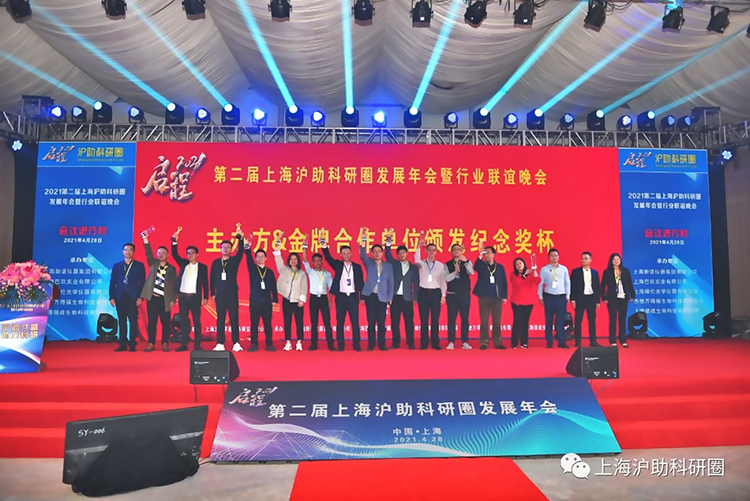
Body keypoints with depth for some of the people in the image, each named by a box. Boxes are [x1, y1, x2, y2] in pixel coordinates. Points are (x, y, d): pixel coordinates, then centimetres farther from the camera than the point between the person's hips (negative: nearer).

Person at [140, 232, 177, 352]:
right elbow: (148, 253, -6)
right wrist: (145, 239, -20)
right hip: (152, 298, 1)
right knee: (152, 322, 4)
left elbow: (174, 285, 3)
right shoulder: (153, 264, 11)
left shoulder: (171, 268, 6)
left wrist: (173, 299, -4)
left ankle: (165, 344, 9)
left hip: (164, 299, -1)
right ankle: (151, 344, 11)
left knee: (166, 323, 0)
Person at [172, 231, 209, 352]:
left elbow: (205, 283, 2)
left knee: (197, 321, 0)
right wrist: (174, 241, -12)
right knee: (183, 321, 5)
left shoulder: (203, 267, 3)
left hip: (195, 297, -2)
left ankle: (197, 345, 4)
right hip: (183, 296, 3)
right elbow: (175, 254, 1)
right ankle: (183, 345, 9)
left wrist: (205, 297, -4)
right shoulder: (183, 263, 11)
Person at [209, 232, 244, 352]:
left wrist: (240, 237, -22)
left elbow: (241, 251, -12)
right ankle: (220, 344, 6)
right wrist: (212, 293, 5)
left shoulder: (234, 260, 5)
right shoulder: (216, 262, 9)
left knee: (234, 319, 0)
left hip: (232, 294, -1)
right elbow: (212, 278, 9)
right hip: (220, 294, 1)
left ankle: (236, 343, 2)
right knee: (220, 319, 3)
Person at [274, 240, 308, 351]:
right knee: (287, 322, 3)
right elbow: (279, 261, -1)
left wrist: (302, 300, -10)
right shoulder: (284, 270, 10)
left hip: (297, 301, -1)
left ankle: (299, 343, 7)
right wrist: (277, 249, -11)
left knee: (299, 322, -1)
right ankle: (288, 343, 8)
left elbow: (304, 287, -1)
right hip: (286, 300, 1)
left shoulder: (302, 273, 6)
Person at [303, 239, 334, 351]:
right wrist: (305, 246, -18)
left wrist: (330, 301, 1)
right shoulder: (310, 271, 5)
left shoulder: (327, 273, 8)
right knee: (314, 322, 3)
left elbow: (331, 287, 8)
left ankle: (330, 344, 1)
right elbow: (304, 260, -9)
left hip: (324, 298, 0)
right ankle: (314, 344, 8)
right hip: (314, 298, 0)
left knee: (327, 322, -1)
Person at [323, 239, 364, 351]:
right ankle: (340, 345, 8)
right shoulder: (338, 264, 6)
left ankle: (356, 344, 5)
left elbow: (361, 282, 8)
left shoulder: (357, 267, 7)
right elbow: (328, 258, -10)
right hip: (341, 296, 0)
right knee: (340, 322, 2)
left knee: (355, 321, 0)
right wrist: (325, 247, -26)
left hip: (353, 296, 0)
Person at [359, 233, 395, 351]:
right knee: (371, 321, 1)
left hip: (382, 297, 1)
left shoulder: (388, 266, 9)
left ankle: (381, 344, 8)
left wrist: (390, 297, 2)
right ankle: (371, 344, 8)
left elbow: (390, 283, 8)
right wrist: (364, 238, -22)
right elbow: (362, 254, -12)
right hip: (370, 296, -1)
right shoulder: (369, 263, 7)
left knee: (381, 322, 0)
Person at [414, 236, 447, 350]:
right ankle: (424, 343, 7)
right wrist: (419, 245, -26)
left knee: (435, 319, 2)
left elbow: (443, 281, 7)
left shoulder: (441, 265, 8)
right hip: (424, 292, 0)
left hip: (436, 293, 1)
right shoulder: (422, 263, 5)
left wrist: (443, 295, 0)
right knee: (423, 319, 1)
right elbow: (416, 259, -19)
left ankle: (435, 343, 9)